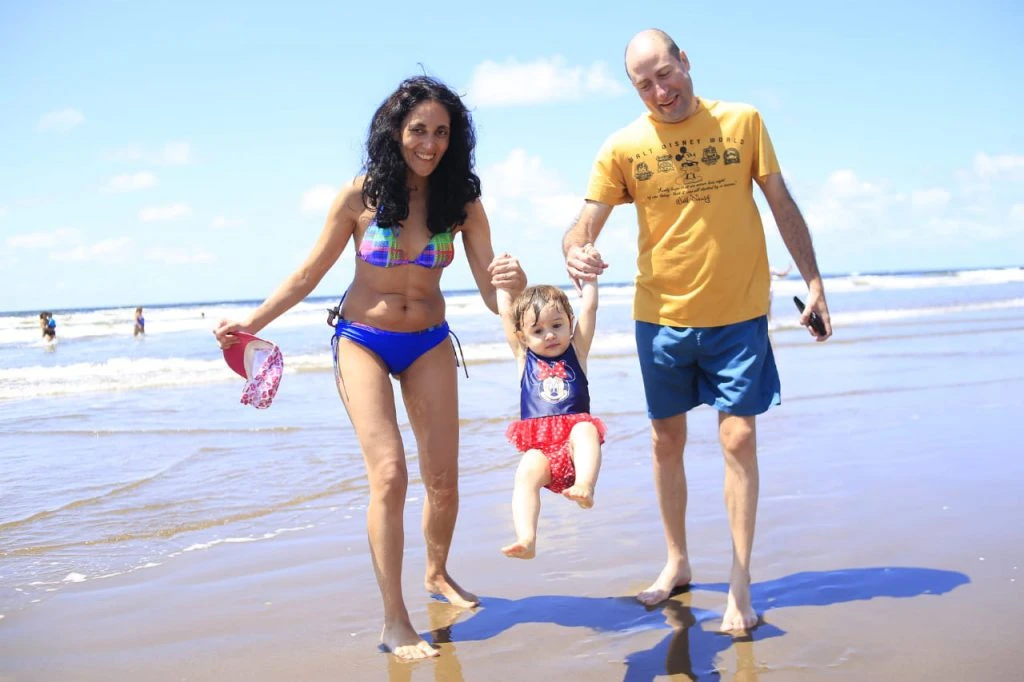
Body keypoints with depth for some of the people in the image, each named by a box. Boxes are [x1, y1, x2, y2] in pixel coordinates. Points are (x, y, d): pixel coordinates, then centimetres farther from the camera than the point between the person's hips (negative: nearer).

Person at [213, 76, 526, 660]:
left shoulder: (462, 202, -9)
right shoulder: (361, 196, -14)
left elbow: (492, 293, -12)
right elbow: (310, 274, -2)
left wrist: (513, 282, -35)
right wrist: (253, 323, -6)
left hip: (429, 345, 3)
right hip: (363, 342, -2)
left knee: (444, 480, 7)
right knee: (389, 475, -15)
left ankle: (437, 573, 37)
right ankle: (395, 623, -5)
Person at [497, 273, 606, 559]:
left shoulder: (576, 352, 15)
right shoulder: (524, 357, 17)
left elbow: (589, 307, 12)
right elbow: (505, 312, 17)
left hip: (573, 445, 0)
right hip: (540, 447, 1)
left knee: (585, 430, -34)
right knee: (527, 470, -31)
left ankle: (585, 485, -55)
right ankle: (526, 539, -46)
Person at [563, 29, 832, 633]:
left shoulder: (743, 122, -3)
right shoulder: (624, 147, -4)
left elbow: (782, 205, 4)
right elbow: (585, 225, -8)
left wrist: (814, 280, 3)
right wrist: (575, 251, -32)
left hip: (738, 313, -1)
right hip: (661, 314, 2)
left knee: (739, 436, -4)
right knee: (667, 441, 10)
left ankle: (741, 584, 6)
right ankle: (678, 563, 28)